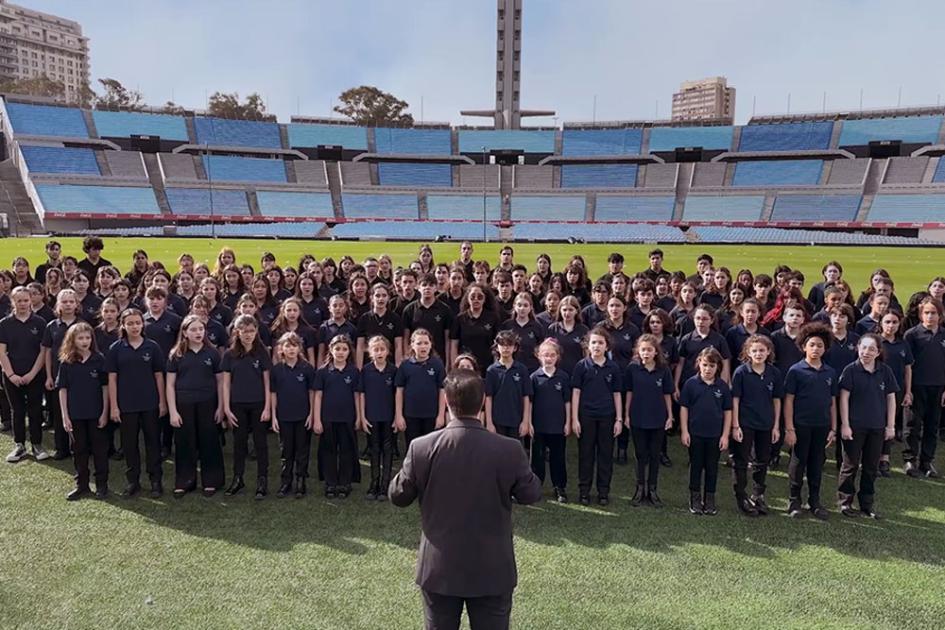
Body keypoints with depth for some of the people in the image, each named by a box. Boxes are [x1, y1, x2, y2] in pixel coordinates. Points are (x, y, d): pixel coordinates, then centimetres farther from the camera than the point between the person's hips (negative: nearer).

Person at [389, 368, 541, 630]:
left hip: (439, 568, 1)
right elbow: (531, 495, -2)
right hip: (492, 570, 0)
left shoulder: (421, 447, -15)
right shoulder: (509, 449, -17)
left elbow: (398, 497, -3)